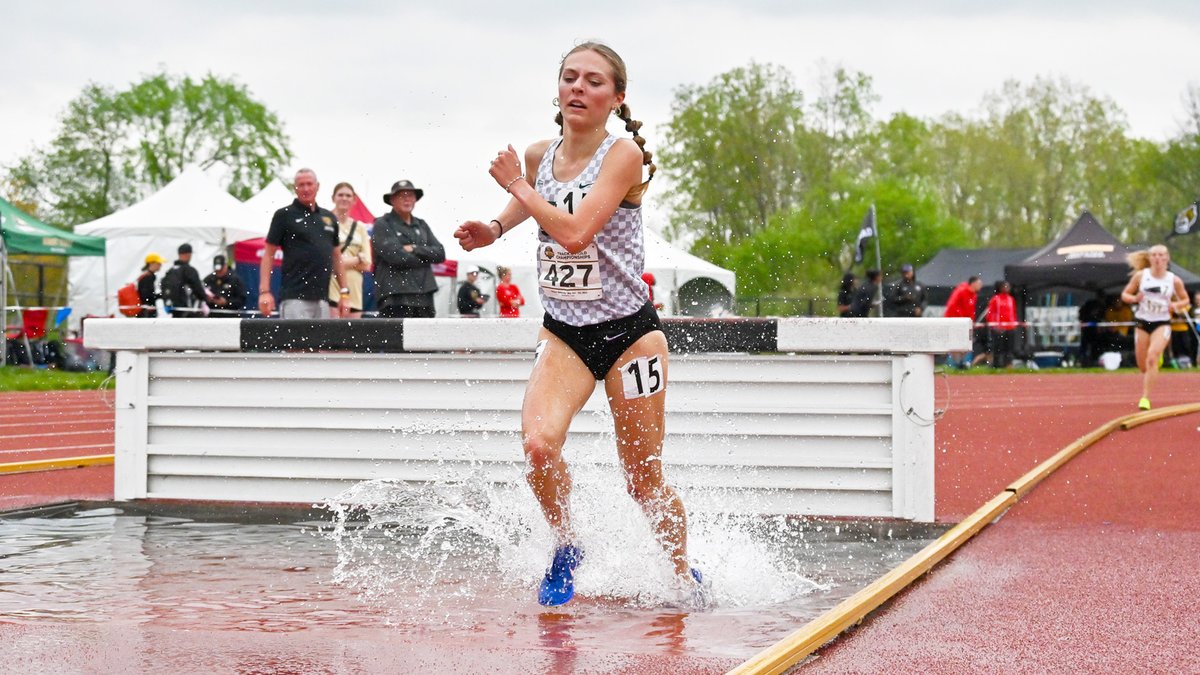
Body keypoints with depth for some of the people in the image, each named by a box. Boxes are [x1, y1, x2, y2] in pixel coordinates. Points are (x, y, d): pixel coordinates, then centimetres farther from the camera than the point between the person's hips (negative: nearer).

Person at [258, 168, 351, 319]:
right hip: (294, 298, -5)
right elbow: (268, 254, -1)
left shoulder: (329, 218, 16)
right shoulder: (284, 215, 2)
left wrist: (344, 292, 14)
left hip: (322, 299, 5)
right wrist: (264, 291, -10)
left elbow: (336, 256, 21)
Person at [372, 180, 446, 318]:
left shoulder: (421, 225, 20)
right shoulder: (382, 224, 2)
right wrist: (426, 257, -2)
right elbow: (394, 255, -12)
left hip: (424, 295, 6)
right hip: (395, 296, -6)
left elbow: (440, 253, 8)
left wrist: (415, 249, -7)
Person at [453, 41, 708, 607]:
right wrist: (493, 229, 10)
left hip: (627, 331, -4)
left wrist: (518, 184, -13)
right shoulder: (537, 155, 4)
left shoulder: (623, 154, -13)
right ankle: (565, 547, 5)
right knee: (538, 444, -22)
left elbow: (575, 231, -25)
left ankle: (684, 576, 30)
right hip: (562, 331, 4)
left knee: (643, 481, 5)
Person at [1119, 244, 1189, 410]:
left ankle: (1145, 397, -22)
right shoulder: (1140, 275, -2)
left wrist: (1176, 306, -11)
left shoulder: (1174, 280, -3)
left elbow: (1185, 300, 10)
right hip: (1142, 322, 2)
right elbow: (1125, 294, 6)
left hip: (1162, 323, -2)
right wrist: (1134, 299, -16)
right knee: (1142, 365, 7)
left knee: (1152, 356, -25)